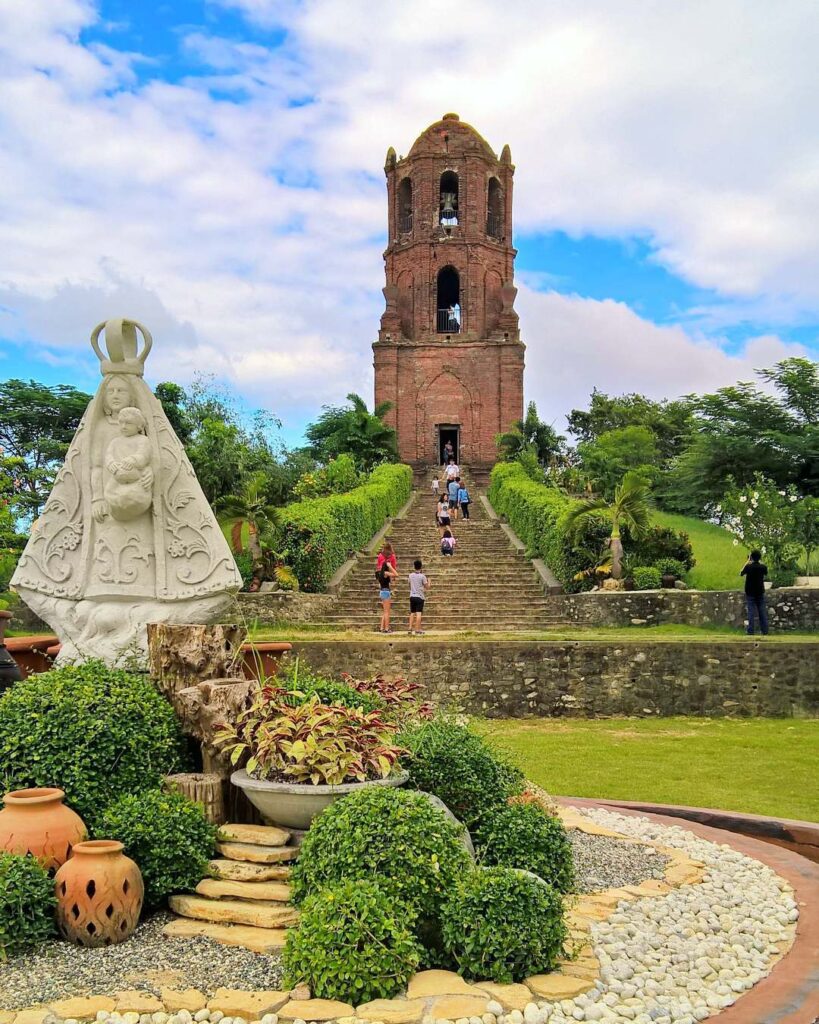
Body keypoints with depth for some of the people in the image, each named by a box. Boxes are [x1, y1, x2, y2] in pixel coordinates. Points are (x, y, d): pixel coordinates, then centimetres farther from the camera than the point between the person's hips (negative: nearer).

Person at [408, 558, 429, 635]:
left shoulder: (411, 575, 5)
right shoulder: (422, 576, -9)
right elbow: (427, 587, -4)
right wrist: (428, 582, 14)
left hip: (412, 596, 5)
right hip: (420, 597, -5)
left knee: (412, 613, 13)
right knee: (419, 613, -5)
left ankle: (410, 629, 10)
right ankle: (417, 630, -7)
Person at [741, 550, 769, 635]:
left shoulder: (748, 567, -13)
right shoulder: (763, 567, -6)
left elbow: (741, 573, 5)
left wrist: (747, 562, 6)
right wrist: (761, 561, 16)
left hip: (750, 594, -2)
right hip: (760, 593, 2)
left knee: (751, 613, -1)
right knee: (762, 613, 8)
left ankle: (750, 633, -4)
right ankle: (765, 632, 10)